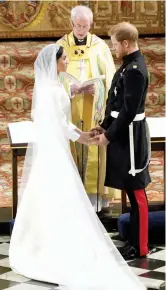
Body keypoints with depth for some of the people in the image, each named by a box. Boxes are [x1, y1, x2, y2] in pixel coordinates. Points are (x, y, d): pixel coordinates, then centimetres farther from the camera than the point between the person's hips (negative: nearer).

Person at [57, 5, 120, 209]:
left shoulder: (100, 46, 2)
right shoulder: (61, 46, 2)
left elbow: (109, 78, 2)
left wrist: (96, 89, -17)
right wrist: (69, 89, -18)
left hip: (94, 108, 0)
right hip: (69, 109, 0)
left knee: (94, 151, -1)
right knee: (71, 149, 0)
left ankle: (94, 195, 5)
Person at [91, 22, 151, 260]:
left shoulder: (134, 70, -20)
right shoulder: (130, 64, 11)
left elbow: (129, 110, -22)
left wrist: (109, 136, -15)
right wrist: (105, 126, 12)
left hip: (130, 137, -10)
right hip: (124, 134, 10)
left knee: (136, 191, -1)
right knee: (130, 190, 16)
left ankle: (139, 247, 7)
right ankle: (135, 239, 26)